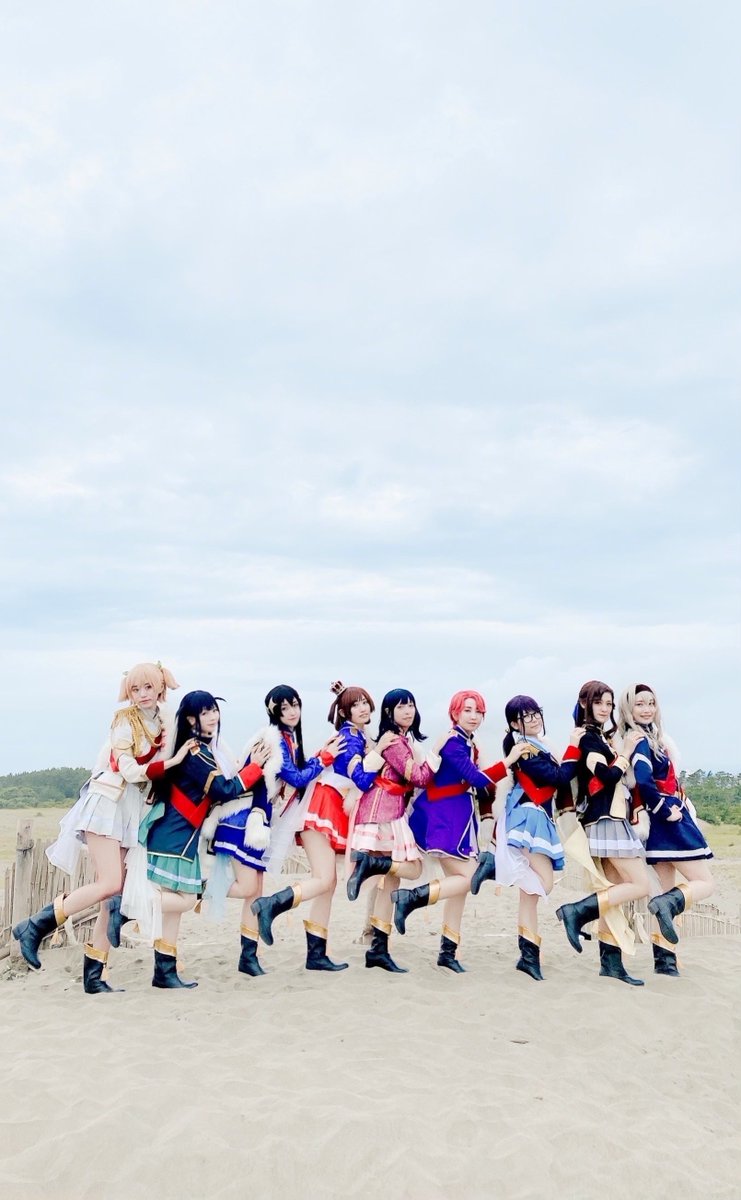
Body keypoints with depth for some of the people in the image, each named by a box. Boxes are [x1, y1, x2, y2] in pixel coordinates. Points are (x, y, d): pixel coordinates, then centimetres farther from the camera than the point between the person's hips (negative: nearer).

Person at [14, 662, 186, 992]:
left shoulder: (161, 724, 14)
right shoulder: (125, 720, -6)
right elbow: (129, 770, -14)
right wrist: (172, 762, -15)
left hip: (131, 811, 7)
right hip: (107, 803, -7)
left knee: (116, 893, 1)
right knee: (110, 885, -18)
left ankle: (93, 975, 4)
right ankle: (34, 927, -6)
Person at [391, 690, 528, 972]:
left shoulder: (469, 745, 14)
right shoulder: (452, 742, -16)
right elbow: (478, 779, -23)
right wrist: (509, 760, -24)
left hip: (456, 817, 9)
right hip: (444, 819, -9)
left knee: (459, 881, 8)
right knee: (468, 879, -10)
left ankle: (448, 952, 12)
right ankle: (410, 897, -9)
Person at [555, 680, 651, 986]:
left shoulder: (602, 736, 18)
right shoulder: (587, 737, -9)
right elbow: (607, 775, -21)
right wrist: (627, 752, -10)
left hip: (614, 818, 9)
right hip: (606, 820, -9)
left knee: (616, 890, 7)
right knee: (641, 886, -10)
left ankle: (611, 960, 9)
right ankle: (577, 912, -11)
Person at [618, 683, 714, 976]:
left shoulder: (649, 738, 13)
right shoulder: (642, 741, -17)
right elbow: (643, 781, -30)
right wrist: (666, 811, -20)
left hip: (658, 822, 9)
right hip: (668, 822, -9)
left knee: (670, 890, 12)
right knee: (705, 883, -4)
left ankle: (664, 957, 12)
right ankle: (668, 903, -26)